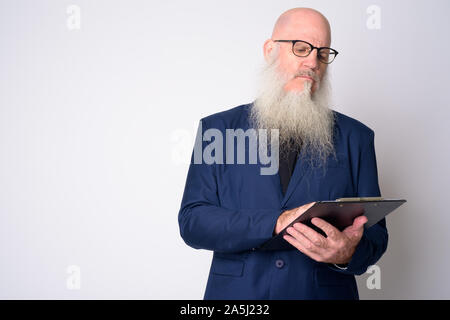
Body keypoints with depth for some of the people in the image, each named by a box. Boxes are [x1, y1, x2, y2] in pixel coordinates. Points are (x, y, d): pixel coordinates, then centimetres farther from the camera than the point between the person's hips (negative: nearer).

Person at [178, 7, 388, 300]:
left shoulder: (355, 138, 2)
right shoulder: (218, 129, 0)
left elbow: (375, 232, 1)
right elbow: (192, 221, -7)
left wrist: (349, 253, -22)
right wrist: (275, 223, -21)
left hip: (325, 291, 1)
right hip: (237, 291, 0)